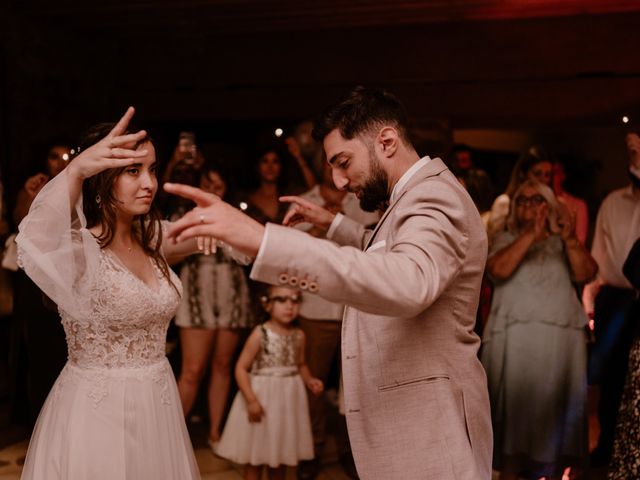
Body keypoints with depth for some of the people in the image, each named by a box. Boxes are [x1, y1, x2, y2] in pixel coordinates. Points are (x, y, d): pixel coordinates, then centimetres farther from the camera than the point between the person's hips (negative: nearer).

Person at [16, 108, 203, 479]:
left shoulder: (147, 238, 3)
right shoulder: (79, 246, -20)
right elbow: (35, 242, -42)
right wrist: (74, 172, -59)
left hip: (158, 406, 7)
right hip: (96, 412, -7)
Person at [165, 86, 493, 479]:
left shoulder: (435, 198, -20)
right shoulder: (422, 195, 13)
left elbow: (409, 282, -42)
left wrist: (262, 240, -47)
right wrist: (334, 224, 19)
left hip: (429, 428, -10)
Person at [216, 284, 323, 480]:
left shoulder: (298, 335, 0)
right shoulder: (260, 334, -14)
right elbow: (241, 368, -14)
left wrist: (309, 380, -3)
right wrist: (251, 400, -21)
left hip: (289, 399, 4)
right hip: (262, 397, -4)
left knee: (280, 458, 16)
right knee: (255, 458, 6)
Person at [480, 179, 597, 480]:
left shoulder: (561, 243, 15)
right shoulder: (506, 239, 11)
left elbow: (585, 274, 0)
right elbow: (498, 269, -10)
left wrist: (571, 241, -16)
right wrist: (531, 234, -16)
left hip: (561, 338, 2)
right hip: (515, 337, -1)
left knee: (554, 404, 3)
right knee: (515, 404, -2)